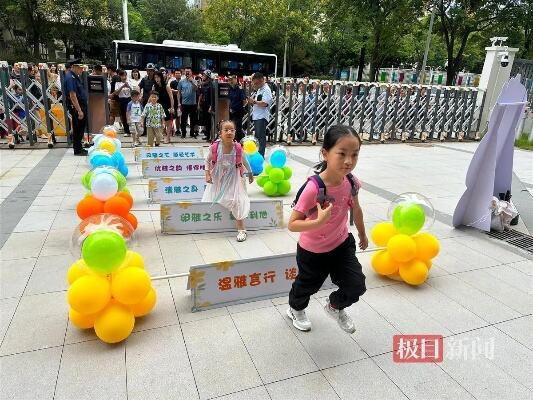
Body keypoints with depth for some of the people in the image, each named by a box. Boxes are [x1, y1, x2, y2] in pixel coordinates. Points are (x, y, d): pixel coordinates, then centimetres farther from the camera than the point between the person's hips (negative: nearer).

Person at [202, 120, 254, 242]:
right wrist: (207, 174, -10)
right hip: (217, 179, 2)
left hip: (233, 179, -1)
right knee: (209, 202, 7)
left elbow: (244, 161, 3)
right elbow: (207, 160, 0)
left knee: (237, 202, -13)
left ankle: (241, 229, -2)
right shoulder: (214, 147, -18)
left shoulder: (238, 148, -17)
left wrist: (250, 173, 15)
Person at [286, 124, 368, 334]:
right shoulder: (313, 188, -34)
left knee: (356, 287, 2)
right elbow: (292, 224, -30)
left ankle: (335, 306, 37)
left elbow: (356, 209, 5)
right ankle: (295, 309, 57)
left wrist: (362, 234, 18)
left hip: (342, 244, 4)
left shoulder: (352, 182, -16)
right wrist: (318, 222, -46)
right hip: (312, 251, -4)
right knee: (308, 285, 21)